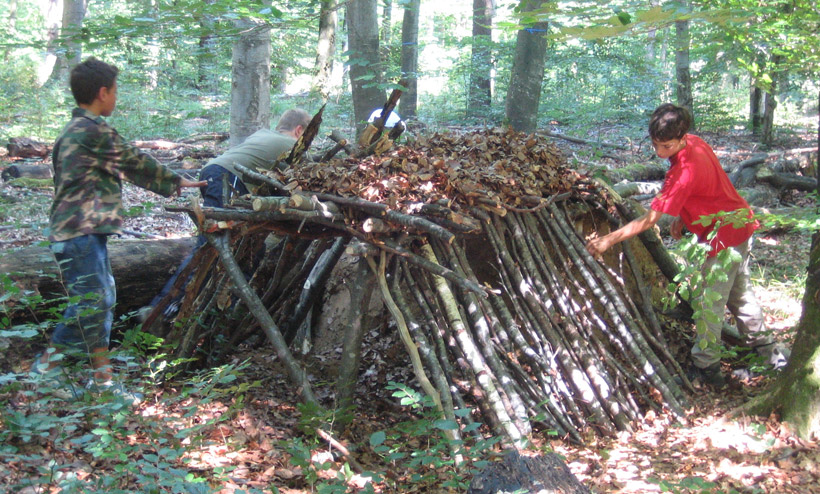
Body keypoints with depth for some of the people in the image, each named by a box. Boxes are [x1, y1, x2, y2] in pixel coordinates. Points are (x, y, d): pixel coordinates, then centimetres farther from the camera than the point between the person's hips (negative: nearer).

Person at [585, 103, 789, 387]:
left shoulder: (683, 173, -31)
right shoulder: (696, 143, -4)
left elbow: (649, 220, -30)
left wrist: (608, 240, -29)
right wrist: (681, 218, 8)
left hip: (722, 237, -10)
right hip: (741, 225, 10)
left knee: (710, 304, 1)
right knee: (739, 293, 24)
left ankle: (705, 367, 11)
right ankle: (766, 348, 38)